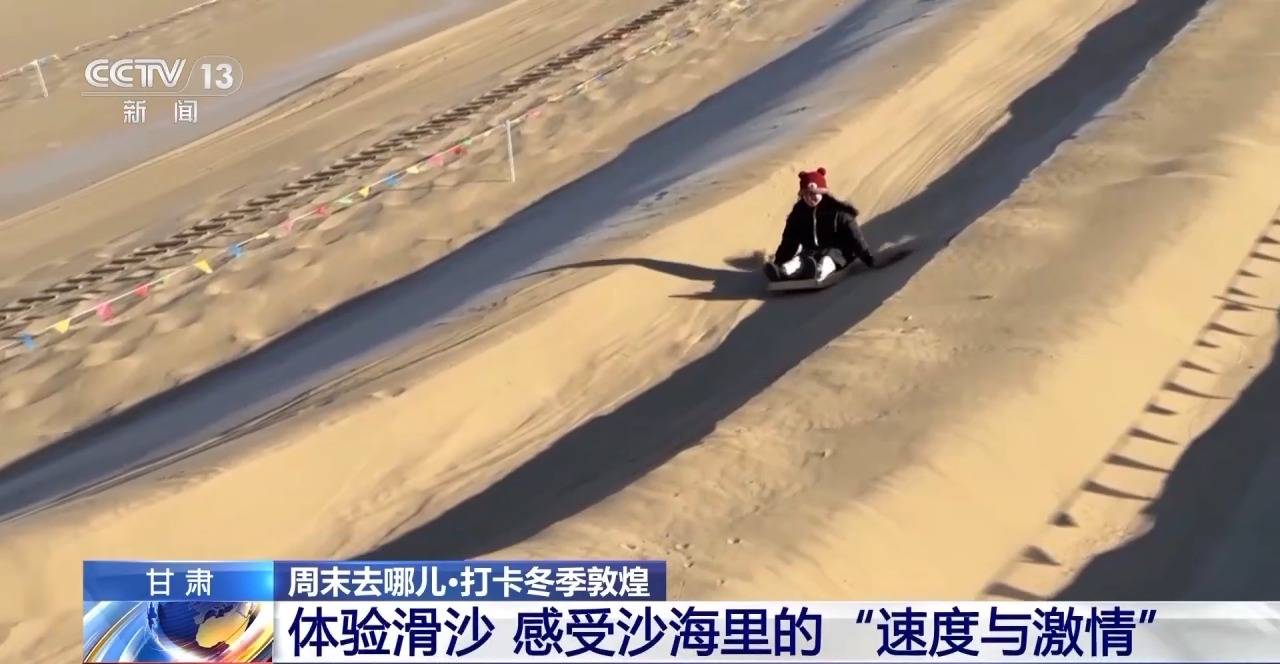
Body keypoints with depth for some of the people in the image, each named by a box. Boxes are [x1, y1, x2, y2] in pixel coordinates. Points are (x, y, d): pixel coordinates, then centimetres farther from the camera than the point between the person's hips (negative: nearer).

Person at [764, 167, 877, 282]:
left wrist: (869, 258, -12)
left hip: (836, 251, -2)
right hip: (811, 252, 3)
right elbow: (789, 242, 10)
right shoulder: (798, 213, 7)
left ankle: (819, 272, -73)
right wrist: (778, 262, 2)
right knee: (799, 259, -31)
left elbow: (855, 237, -7)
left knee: (826, 259, -38)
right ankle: (782, 271, -65)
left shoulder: (837, 212, -5)